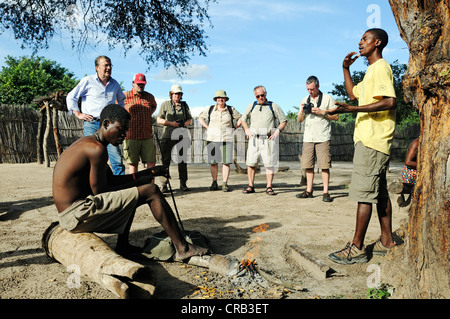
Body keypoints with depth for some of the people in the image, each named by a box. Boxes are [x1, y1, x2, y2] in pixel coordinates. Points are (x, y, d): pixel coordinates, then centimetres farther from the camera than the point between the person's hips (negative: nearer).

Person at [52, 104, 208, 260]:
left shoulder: (86, 143, 16)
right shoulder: (97, 148, -17)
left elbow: (111, 180, 20)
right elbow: (99, 190, -16)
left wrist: (148, 172, 16)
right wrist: (138, 182, -5)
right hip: (77, 215, -10)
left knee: (129, 194, 28)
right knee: (151, 191, -11)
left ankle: (123, 246, 24)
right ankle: (182, 248, -8)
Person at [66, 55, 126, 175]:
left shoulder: (115, 84, 15)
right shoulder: (88, 81, 3)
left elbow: (121, 100, 34)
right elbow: (71, 97, 8)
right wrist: (79, 114, 1)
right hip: (91, 124, -2)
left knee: (117, 159, -6)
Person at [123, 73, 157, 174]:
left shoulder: (150, 97, 11)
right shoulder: (125, 97, 1)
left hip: (147, 136, 3)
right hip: (131, 136, -3)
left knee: (151, 163, 0)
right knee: (133, 163, 3)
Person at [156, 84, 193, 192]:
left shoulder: (184, 105, 14)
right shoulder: (165, 104, 7)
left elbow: (189, 119, 16)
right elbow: (159, 120, 2)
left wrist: (184, 123, -6)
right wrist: (171, 123, -11)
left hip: (181, 136, 2)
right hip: (168, 136, -2)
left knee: (182, 160, 2)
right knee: (166, 161, -2)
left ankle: (183, 184, 11)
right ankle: (164, 185, 4)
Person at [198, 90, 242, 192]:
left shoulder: (231, 109, 6)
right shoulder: (210, 109, 6)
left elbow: (240, 118, 16)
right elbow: (200, 118, 18)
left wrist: (234, 128, 6)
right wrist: (207, 128, 8)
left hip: (227, 139, 0)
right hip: (212, 138, 0)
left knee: (226, 162, -3)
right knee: (213, 161, 1)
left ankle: (225, 184, 4)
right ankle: (214, 183, 12)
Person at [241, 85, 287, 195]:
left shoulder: (274, 106, 7)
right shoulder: (251, 106, 14)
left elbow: (284, 121, 10)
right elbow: (243, 119, 25)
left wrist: (278, 130, -5)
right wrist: (247, 130, 8)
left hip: (268, 139, -2)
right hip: (254, 139, 2)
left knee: (269, 163, -4)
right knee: (251, 162, 0)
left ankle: (269, 187, 3)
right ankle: (251, 186, 9)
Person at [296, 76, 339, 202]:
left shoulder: (327, 98, 4)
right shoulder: (305, 100, 17)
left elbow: (336, 116, 1)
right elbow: (299, 120, 19)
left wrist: (321, 112, -11)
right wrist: (302, 110, -1)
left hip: (322, 138, -4)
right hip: (308, 138, 4)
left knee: (325, 166, -6)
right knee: (308, 165, 4)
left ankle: (325, 192, -1)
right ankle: (309, 191, 12)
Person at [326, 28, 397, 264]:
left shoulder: (380, 67, -8)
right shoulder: (371, 71, 23)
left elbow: (390, 102, -21)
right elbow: (353, 94, 32)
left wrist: (352, 109, -26)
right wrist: (346, 69, 24)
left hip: (372, 141, -11)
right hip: (369, 139, 11)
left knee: (364, 193, -10)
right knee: (379, 193, 12)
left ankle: (357, 248, -6)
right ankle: (387, 242, 20)